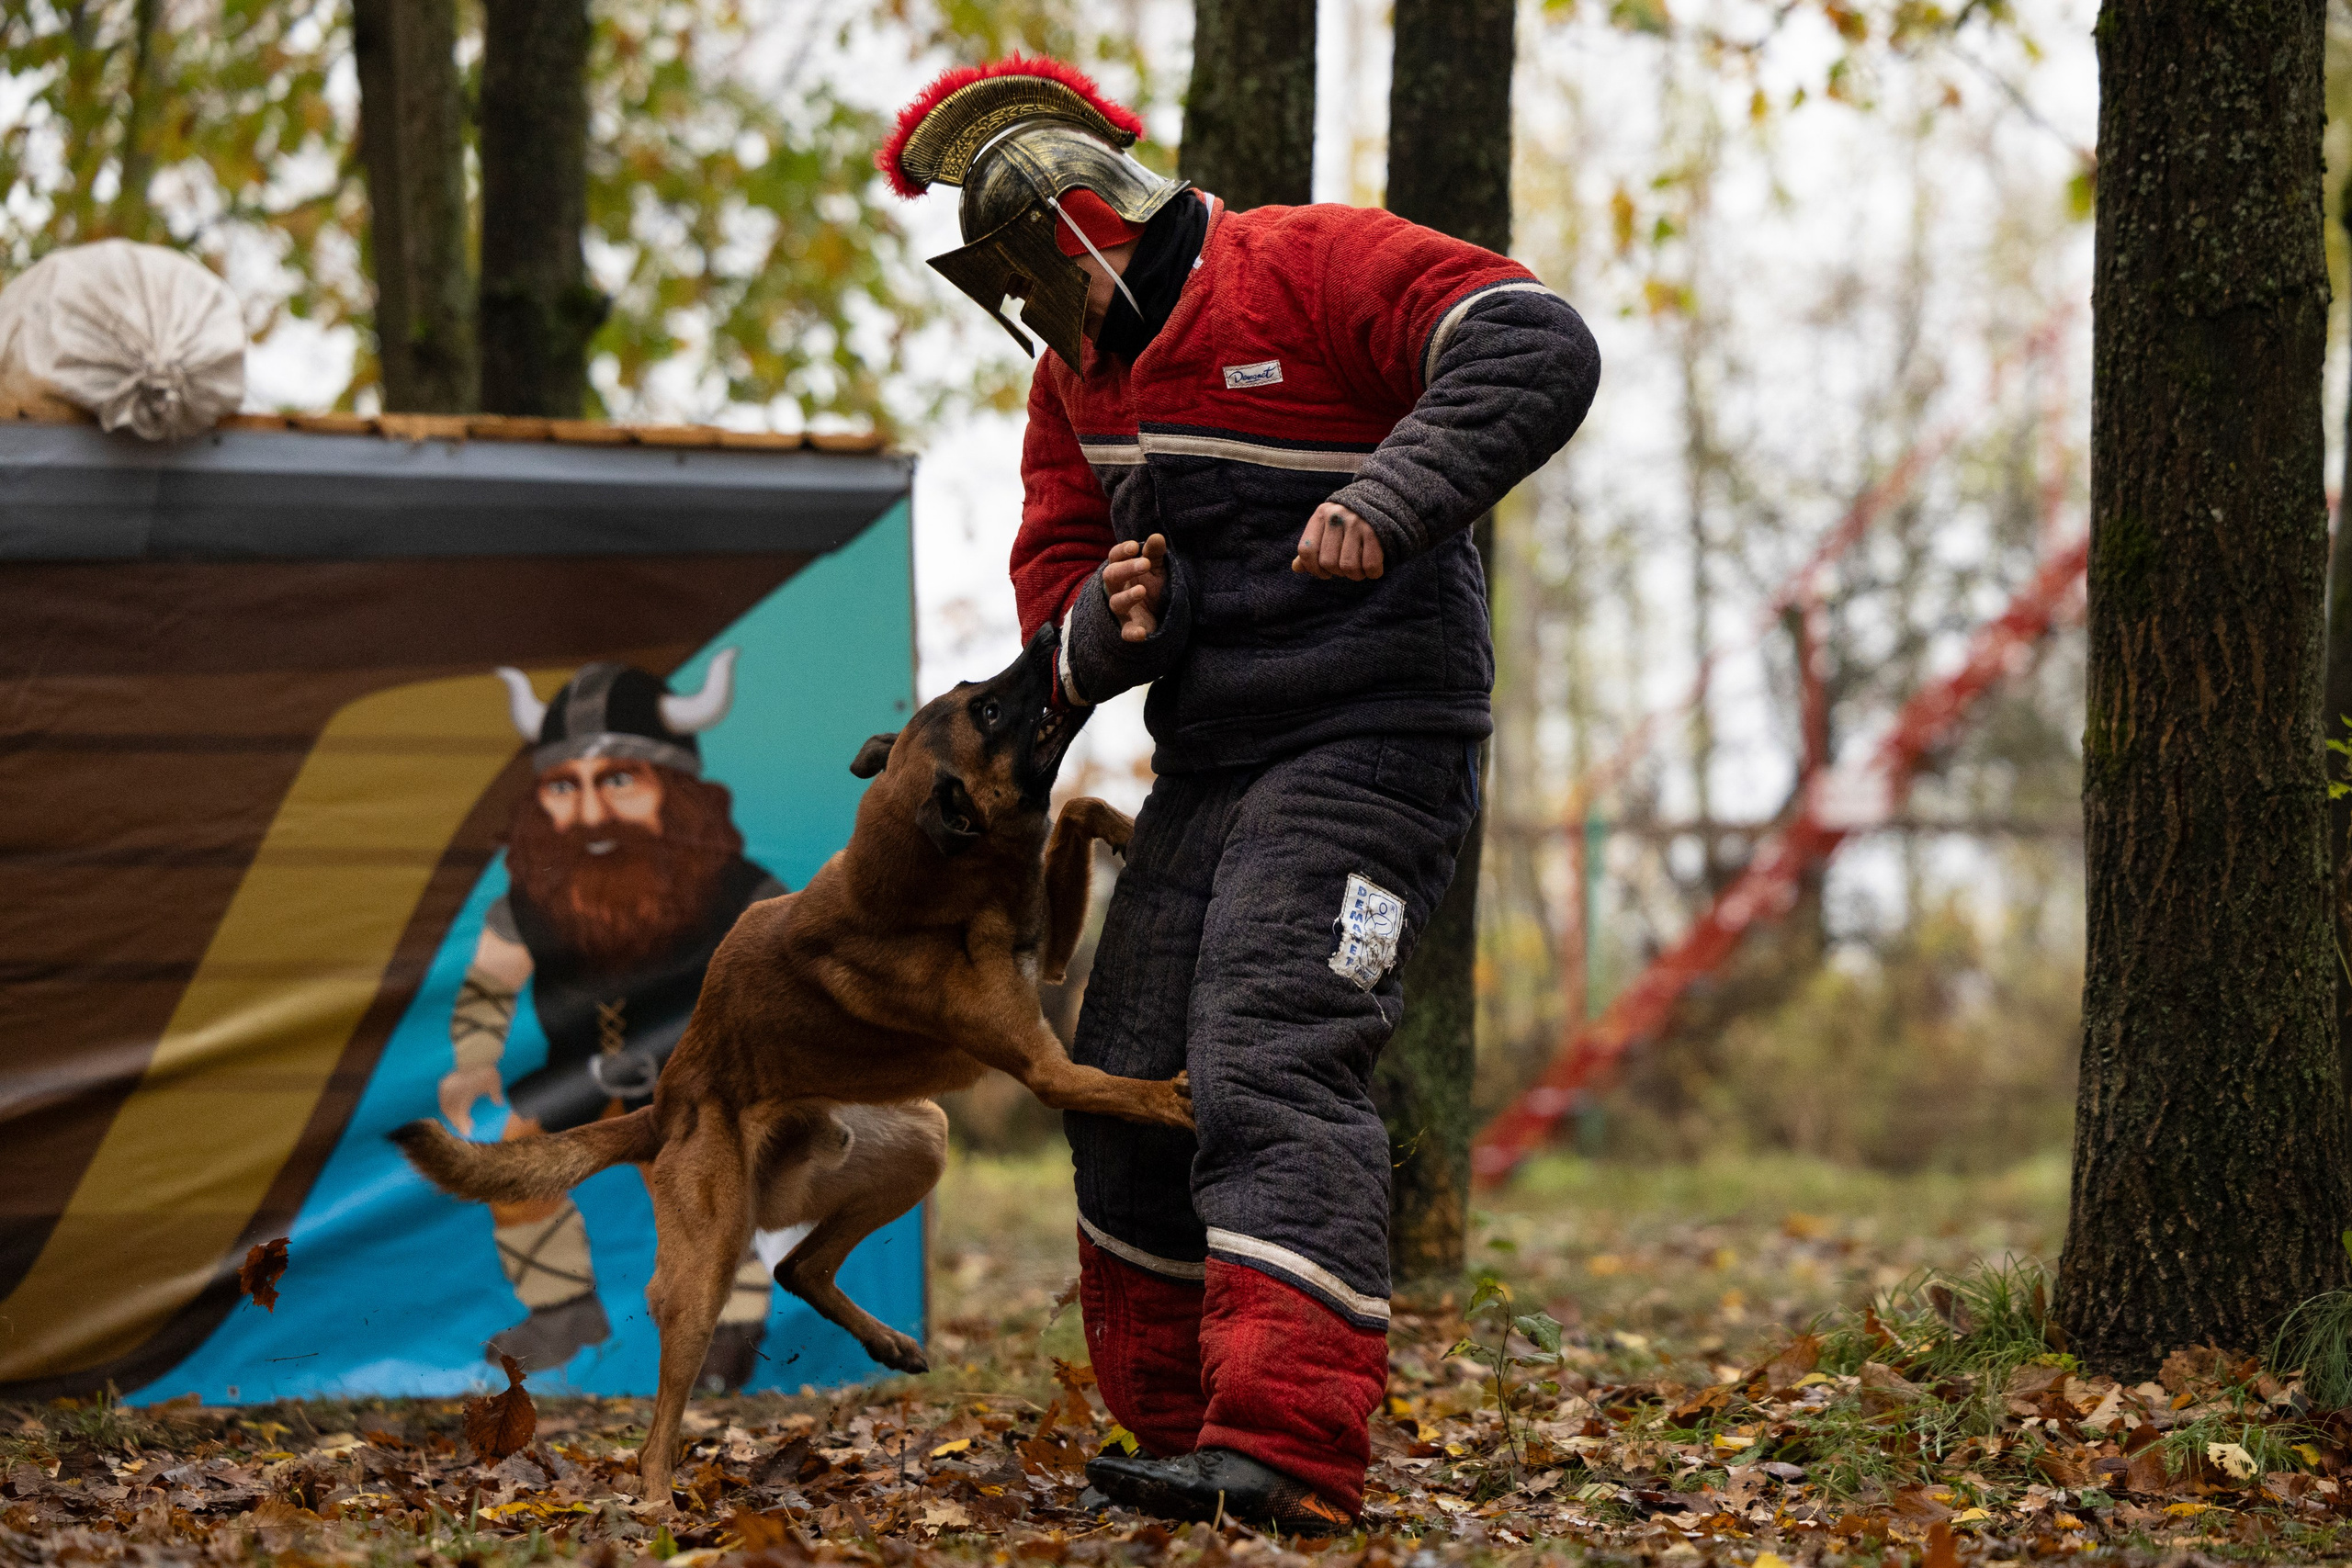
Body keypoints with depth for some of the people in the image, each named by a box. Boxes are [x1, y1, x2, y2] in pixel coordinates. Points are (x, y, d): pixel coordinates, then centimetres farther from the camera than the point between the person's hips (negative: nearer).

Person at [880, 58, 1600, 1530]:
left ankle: (1287, 1450, -27)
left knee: (1272, 1071, -21)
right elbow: (1056, 604, 12)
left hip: (1367, 747, -9)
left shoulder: (1309, 271, -10)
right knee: (1130, 1093, 9)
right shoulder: (1073, 380, 14)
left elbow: (1536, 348, -22)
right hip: (1207, 771, 9)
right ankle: (1184, 1432, 20)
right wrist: (1112, 624, -12)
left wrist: (1387, 498, -33)